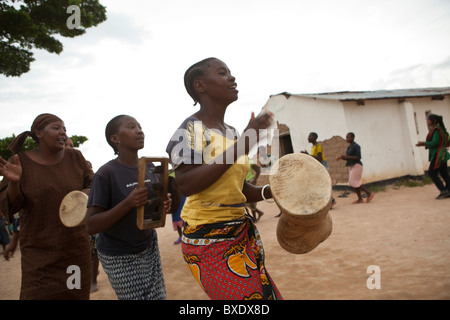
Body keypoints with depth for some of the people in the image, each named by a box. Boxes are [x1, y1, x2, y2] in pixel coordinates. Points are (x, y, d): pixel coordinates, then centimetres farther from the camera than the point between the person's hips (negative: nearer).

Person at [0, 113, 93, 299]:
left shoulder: (75, 157, -2)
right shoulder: (20, 163, -6)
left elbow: (91, 184, 8)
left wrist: (88, 193, -15)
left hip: (75, 246, 2)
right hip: (40, 250, -2)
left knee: (77, 294, 9)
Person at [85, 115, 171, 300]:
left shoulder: (150, 167, -2)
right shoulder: (106, 173, -18)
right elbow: (91, 226, -18)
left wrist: (163, 206, -11)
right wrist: (128, 203, -30)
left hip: (149, 248, 5)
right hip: (119, 257, -5)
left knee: (158, 296, 7)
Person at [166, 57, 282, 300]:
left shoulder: (231, 132, 10)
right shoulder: (191, 129, -12)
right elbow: (186, 185, -28)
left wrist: (270, 191, -5)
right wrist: (239, 147, -29)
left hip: (242, 232, 8)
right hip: (209, 241, -8)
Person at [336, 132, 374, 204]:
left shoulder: (356, 146, -12)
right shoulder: (349, 147, 15)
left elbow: (358, 157, -19)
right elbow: (348, 158, 19)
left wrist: (347, 157, -22)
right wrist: (341, 157, 2)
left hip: (356, 166, -9)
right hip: (352, 166, 9)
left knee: (355, 183, -10)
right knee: (353, 183, 6)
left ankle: (369, 193, 0)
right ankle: (360, 199, 9)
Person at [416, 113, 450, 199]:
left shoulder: (436, 129, -14)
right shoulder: (438, 129, 15)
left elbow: (435, 142, -21)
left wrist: (424, 143, -13)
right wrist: (424, 144, 13)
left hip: (438, 156, -10)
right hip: (442, 155, 10)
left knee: (432, 173, -6)